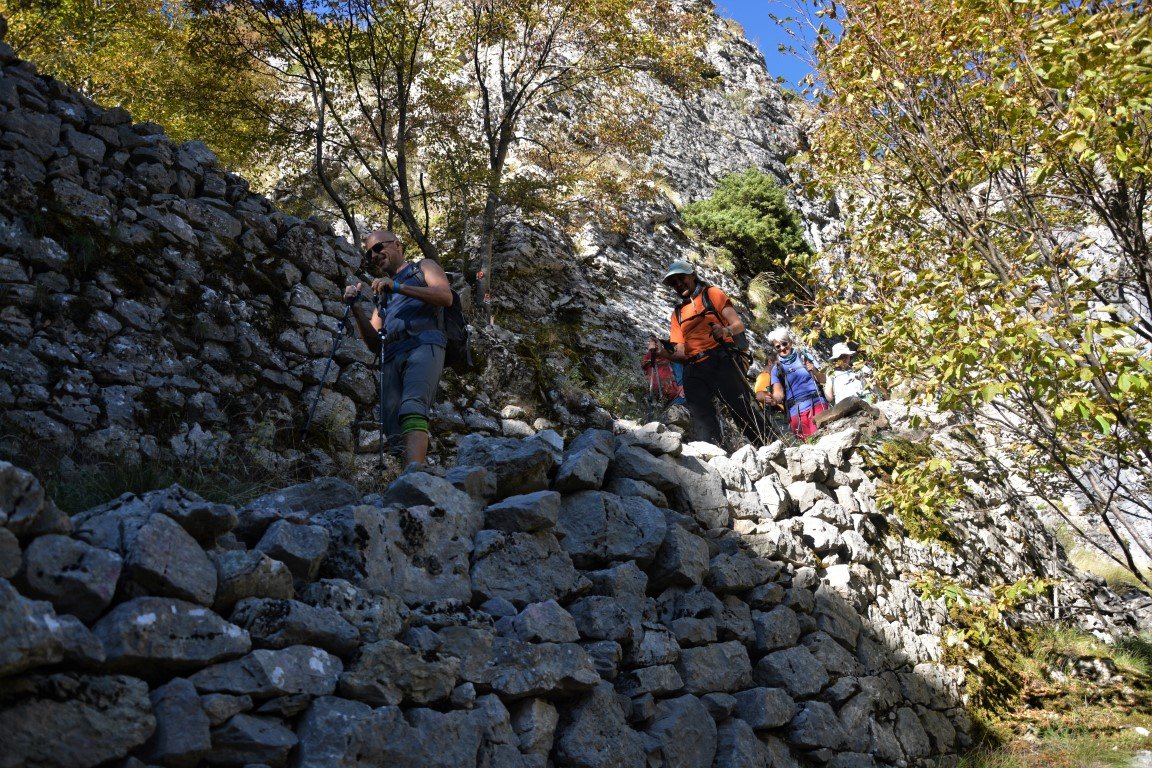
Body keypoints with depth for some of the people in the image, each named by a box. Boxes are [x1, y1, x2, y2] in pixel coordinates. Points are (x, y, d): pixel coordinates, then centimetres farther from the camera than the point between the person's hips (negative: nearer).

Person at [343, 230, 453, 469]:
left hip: (424, 344, -6)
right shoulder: (382, 295, 36)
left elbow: (446, 296, 0)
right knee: (396, 432, -13)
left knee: (412, 409, -31)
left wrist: (397, 286, -6)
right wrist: (356, 309, 11)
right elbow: (374, 343, 25)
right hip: (390, 358, 6)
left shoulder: (423, 267, 23)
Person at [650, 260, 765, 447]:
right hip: (694, 371, 5)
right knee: (705, 427, -7)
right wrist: (666, 354, -2)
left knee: (743, 411, -13)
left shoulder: (711, 294, 14)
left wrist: (726, 331, -19)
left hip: (720, 361, -4)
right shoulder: (677, 313, 26)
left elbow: (739, 324, 4)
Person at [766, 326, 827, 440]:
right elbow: (779, 394, 1)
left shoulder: (804, 356, 15)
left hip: (817, 403, 0)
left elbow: (823, 380, 16)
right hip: (797, 411, 0)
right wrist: (771, 398, -21)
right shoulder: (776, 369, 13)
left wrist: (814, 371, -5)